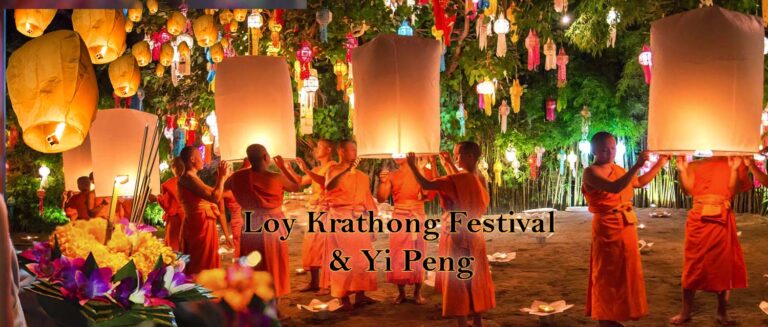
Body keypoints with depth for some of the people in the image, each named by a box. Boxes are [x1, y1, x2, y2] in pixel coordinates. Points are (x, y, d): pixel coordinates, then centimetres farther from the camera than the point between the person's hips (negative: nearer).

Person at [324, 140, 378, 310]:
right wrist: (345, 170, -26)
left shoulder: (362, 176, 15)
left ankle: (360, 294, 12)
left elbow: (368, 200, 16)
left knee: (362, 258, 5)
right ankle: (344, 297, -2)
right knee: (343, 258, -5)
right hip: (340, 218, -5)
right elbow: (329, 186, -21)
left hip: (360, 219, 5)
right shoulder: (334, 170, 1)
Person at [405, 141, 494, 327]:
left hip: (458, 236, -7)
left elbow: (426, 185, -24)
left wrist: (412, 165, -11)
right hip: (473, 235, 7)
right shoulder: (477, 180, 6)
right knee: (474, 280, 14)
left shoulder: (456, 180, -17)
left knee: (458, 282, -1)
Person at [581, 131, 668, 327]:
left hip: (627, 226, 8)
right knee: (607, 273, 0)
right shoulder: (591, 172, -15)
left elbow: (640, 182, 28)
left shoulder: (617, 169, 11)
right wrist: (636, 166, -36)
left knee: (624, 271, 13)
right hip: (607, 228, -8)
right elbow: (615, 187, -31)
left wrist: (659, 164, 24)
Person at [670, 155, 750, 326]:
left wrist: (734, 169, -18)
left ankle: (722, 312, 18)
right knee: (693, 264, 3)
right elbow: (689, 190, 3)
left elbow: (733, 190, -4)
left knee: (723, 264, 6)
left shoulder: (734, 163, 8)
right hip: (698, 218, 1)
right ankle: (686, 311, 10)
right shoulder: (696, 164, 12)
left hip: (722, 219, 0)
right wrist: (682, 170, -10)